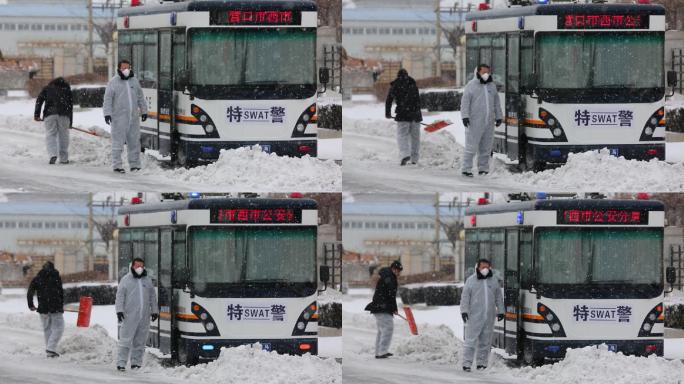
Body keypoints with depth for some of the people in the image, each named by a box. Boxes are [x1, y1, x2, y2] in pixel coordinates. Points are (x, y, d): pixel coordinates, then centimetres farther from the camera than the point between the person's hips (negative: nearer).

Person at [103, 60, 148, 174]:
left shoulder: (134, 81, 13)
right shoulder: (113, 82, -2)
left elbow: (140, 98, 21)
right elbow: (107, 99, -5)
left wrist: (144, 111, 20)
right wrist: (107, 113, -14)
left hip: (133, 117, 5)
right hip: (119, 117, -5)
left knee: (134, 141, 7)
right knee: (118, 142, -5)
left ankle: (134, 165, 13)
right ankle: (117, 165, -2)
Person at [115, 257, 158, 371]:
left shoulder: (147, 281, 16)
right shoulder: (126, 280, 3)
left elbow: (153, 297, 21)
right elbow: (120, 296, 0)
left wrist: (154, 311, 16)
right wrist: (119, 310, -10)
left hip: (144, 317, 4)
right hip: (129, 315, -4)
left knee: (140, 341, 6)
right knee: (125, 340, -8)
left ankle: (136, 362, 13)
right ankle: (121, 363, -10)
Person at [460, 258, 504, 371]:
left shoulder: (494, 281, 13)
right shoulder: (471, 280, 2)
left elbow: (499, 297, 18)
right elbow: (465, 297, 0)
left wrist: (500, 311, 12)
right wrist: (464, 311, -9)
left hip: (489, 316, 4)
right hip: (474, 315, -4)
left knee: (485, 341, 6)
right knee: (471, 340, -7)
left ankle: (482, 363, 12)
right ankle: (467, 363, -8)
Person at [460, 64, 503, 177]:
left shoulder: (492, 86, 16)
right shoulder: (471, 86, -2)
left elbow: (496, 103, 22)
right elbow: (465, 102, -6)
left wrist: (499, 117, 18)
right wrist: (465, 116, -16)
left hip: (489, 122, 6)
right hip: (474, 122, -6)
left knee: (486, 148, 7)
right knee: (471, 146, -8)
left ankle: (483, 168, 14)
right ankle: (466, 169, -6)